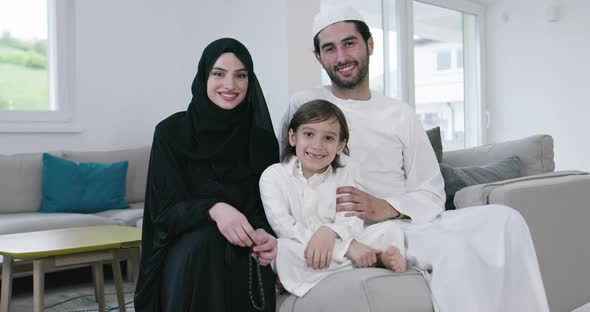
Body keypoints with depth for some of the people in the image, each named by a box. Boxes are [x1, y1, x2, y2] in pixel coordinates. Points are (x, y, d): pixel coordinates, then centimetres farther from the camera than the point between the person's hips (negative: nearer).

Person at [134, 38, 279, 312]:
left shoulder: (262, 139, 1)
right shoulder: (171, 131, -4)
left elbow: (268, 206, 3)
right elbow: (165, 208, -9)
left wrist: (265, 236, -22)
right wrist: (213, 209, -29)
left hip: (246, 260, 2)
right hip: (189, 256, -1)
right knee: (205, 241, -33)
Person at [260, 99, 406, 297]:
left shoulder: (344, 176, 10)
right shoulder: (273, 176, 0)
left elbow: (352, 222, -5)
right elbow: (284, 227, -16)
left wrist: (330, 232, -32)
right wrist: (347, 247, -27)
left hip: (336, 251, 3)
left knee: (391, 229, -9)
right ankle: (377, 260, -27)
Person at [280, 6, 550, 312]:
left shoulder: (400, 113, 11)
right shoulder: (303, 106, 3)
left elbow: (431, 193, 7)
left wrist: (387, 208, -14)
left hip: (409, 222, 4)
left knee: (504, 220, -19)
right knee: (452, 247, -30)